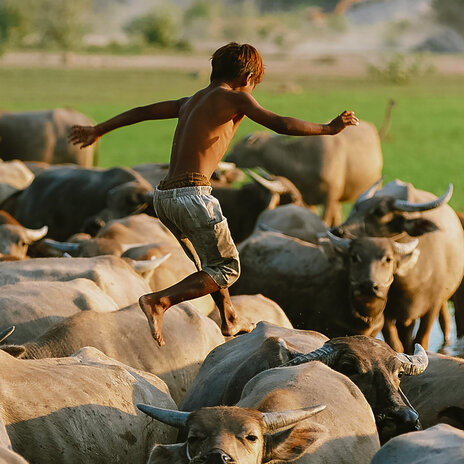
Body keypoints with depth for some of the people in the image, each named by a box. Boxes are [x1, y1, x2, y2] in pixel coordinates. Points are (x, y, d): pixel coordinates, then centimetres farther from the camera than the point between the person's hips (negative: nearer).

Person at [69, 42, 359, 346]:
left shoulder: (191, 102, 22)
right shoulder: (235, 98, 1)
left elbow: (142, 112, 30)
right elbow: (282, 124, -8)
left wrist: (98, 130, 42)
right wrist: (328, 129, 4)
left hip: (164, 197, 8)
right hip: (192, 194, -8)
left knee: (209, 259, 28)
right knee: (226, 269, 1)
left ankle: (230, 318, 39)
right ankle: (159, 302, -13)